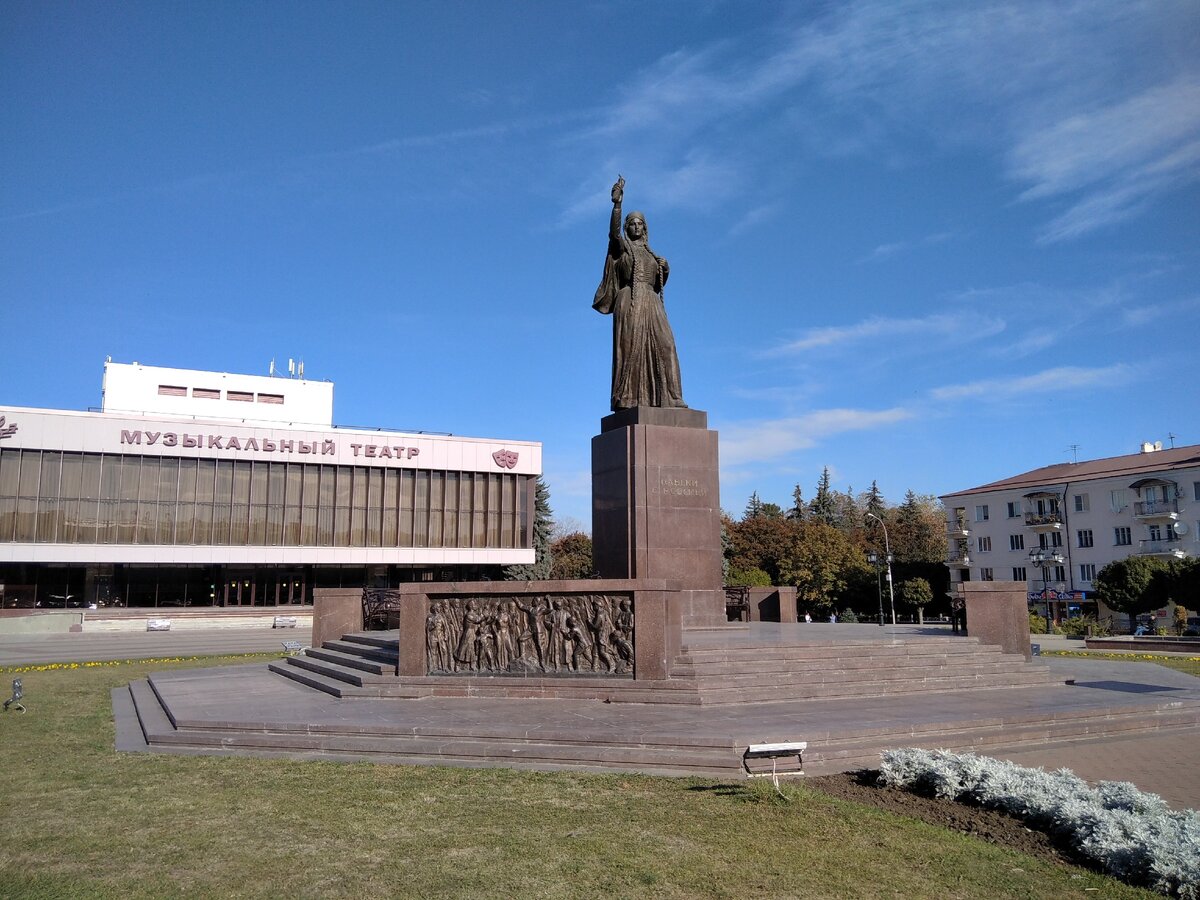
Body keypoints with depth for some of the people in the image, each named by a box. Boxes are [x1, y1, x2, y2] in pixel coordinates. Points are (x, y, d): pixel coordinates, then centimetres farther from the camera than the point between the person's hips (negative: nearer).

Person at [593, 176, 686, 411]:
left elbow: (657, 283, 27)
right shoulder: (622, 246, 12)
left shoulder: (650, 254, 27)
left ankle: (666, 398, -14)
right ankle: (626, 400, -17)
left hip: (652, 303, 5)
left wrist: (664, 270, 6)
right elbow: (613, 231, -11)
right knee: (630, 348, -13)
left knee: (662, 346, -9)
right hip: (630, 301, -5)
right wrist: (617, 203, -23)